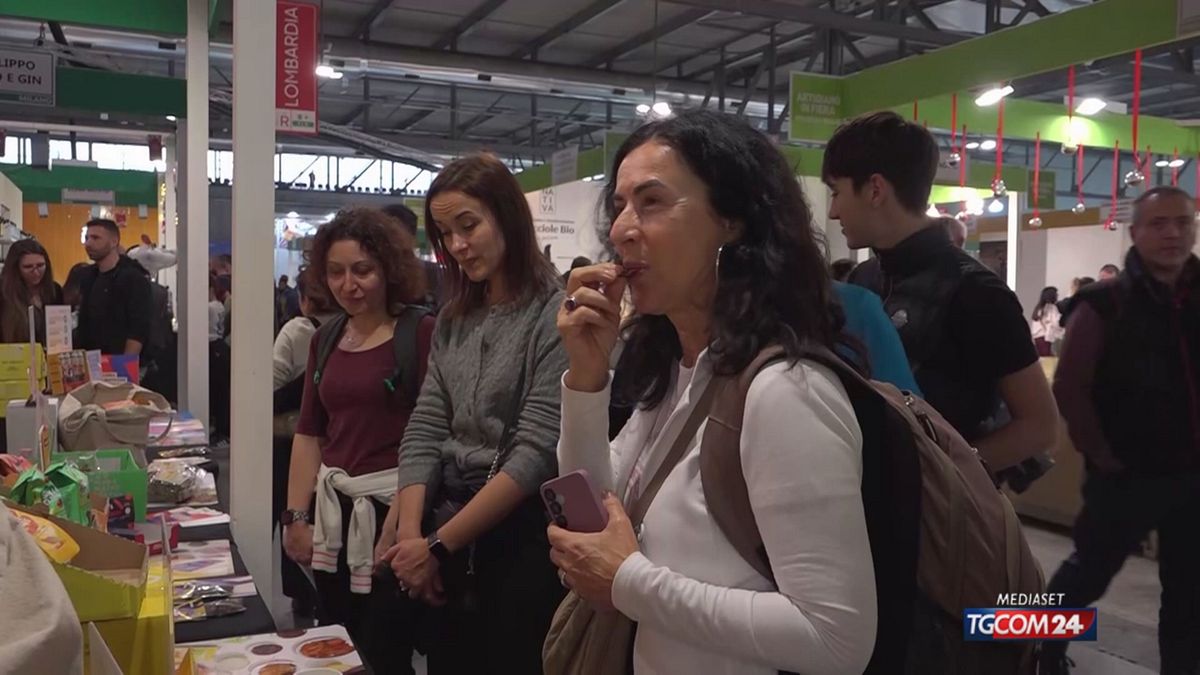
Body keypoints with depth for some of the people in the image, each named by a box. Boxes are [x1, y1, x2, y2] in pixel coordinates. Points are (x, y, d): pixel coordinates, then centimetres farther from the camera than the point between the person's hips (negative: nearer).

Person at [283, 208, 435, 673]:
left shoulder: (421, 332, -10)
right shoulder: (327, 337, 10)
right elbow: (309, 433, 13)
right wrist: (296, 516, 9)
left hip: (392, 512, -6)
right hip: (333, 513, 6)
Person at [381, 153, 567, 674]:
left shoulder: (556, 315, -13)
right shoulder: (452, 320, 8)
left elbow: (538, 451, -18)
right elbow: (424, 430, 5)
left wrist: (438, 546, -15)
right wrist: (410, 534, -9)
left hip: (520, 540, -6)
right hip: (446, 543, 6)